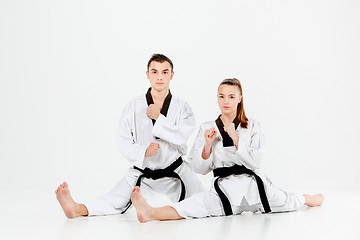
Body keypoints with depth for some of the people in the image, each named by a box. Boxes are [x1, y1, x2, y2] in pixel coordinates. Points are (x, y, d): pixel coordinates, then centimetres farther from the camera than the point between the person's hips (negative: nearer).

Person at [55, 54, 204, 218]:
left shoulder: (182, 107, -3)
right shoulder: (135, 106, -3)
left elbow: (182, 137, -18)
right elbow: (122, 140, -6)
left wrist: (158, 117, -21)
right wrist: (143, 152, -23)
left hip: (176, 172, 1)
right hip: (142, 172, -1)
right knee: (117, 201, -23)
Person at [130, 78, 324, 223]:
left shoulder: (252, 126, 6)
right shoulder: (207, 129, 9)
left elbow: (254, 161, -5)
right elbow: (201, 169, 6)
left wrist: (235, 137, -11)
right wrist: (208, 145, -10)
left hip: (253, 184, 1)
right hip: (224, 187, -1)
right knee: (194, 205, -26)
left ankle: (308, 199, 35)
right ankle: (150, 213, -49)